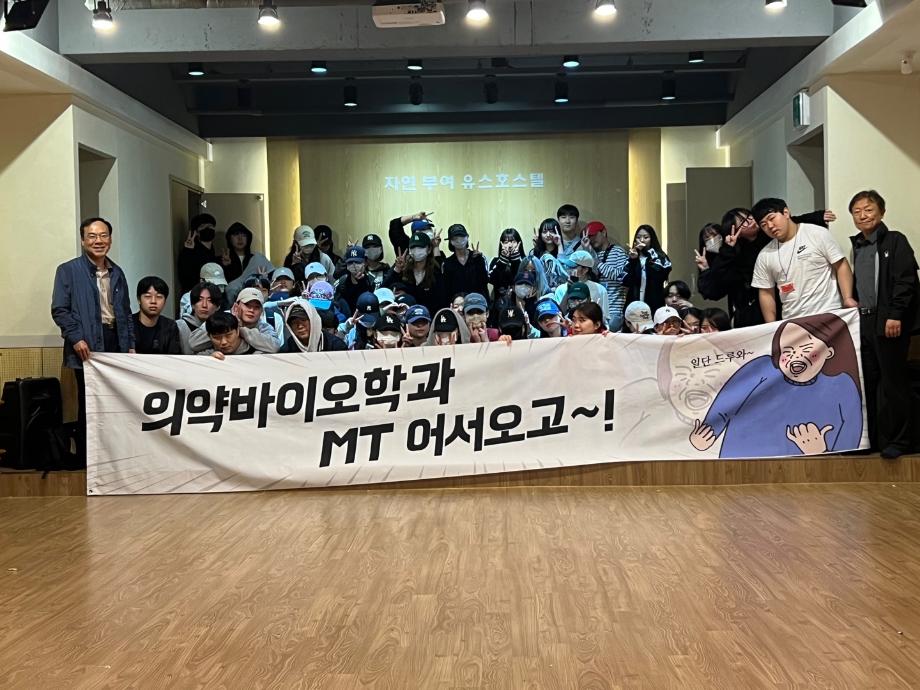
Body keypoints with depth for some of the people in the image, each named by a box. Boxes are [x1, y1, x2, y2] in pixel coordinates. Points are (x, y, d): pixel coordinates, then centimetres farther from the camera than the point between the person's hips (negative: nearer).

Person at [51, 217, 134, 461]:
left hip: (116, 343, 5)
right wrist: (76, 338, -15)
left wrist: (130, 344, 11)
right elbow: (59, 310, -5)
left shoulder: (117, 273, 17)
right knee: (89, 405, 0)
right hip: (87, 346, -4)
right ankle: (85, 457, 10)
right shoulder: (68, 271, 1)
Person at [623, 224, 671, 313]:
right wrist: (632, 261, -12)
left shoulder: (660, 257, 4)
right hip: (634, 304, 2)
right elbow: (626, 282, -1)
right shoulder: (632, 259, 11)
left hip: (654, 305, -2)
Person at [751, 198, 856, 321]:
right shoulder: (764, 256, 7)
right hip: (792, 322, 3)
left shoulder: (818, 234, -2)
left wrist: (847, 298, -13)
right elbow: (766, 294, 11)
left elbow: (841, 266, -2)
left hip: (829, 314, -3)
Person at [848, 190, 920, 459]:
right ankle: (872, 437, 14)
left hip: (889, 322, -6)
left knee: (893, 382, -3)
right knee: (868, 381, 8)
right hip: (863, 322, 7)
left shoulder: (895, 241, -3)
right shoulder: (857, 247, 16)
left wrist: (895, 315, -18)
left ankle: (897, 440, 3)